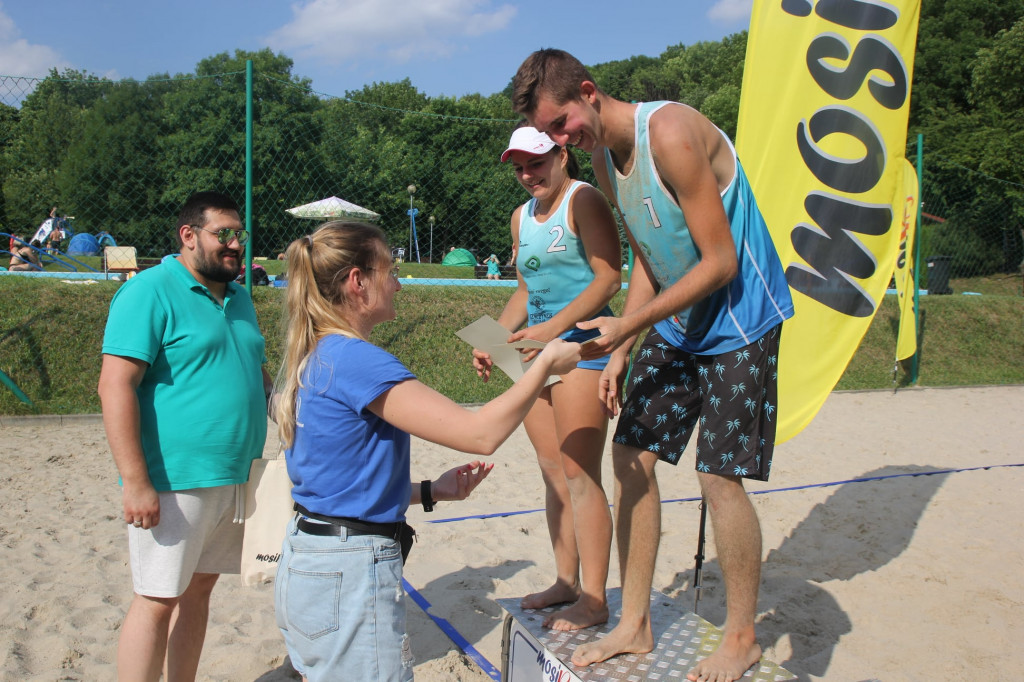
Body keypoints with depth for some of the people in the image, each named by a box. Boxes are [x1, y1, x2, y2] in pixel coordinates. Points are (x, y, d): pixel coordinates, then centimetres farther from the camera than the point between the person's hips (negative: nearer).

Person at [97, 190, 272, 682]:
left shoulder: (238, 297, 14)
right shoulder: (150, 291, -11)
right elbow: (115, 386, -18)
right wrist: (135, 481, -22)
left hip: (235, 479, 7)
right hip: (175, 482, -7)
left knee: (198, 590, 17)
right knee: (157, 601, 1)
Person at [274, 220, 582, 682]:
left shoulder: (312, 359, 8)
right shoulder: (354, 359, -21)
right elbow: (480, 434, -24)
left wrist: (429, 492, 12)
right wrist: (546, 364, -11)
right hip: (349, 574, -10)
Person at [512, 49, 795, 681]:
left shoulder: (670, 133, -22)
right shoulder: (604, 158, 6)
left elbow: (719, 262, -22)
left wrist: (626, 326, -20)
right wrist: (620, 351, 4)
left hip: (740, 320, -8)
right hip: (676, 323, 8)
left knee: (720, 477, -7)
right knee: (631, 455, 5)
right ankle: (635, 625, 19)